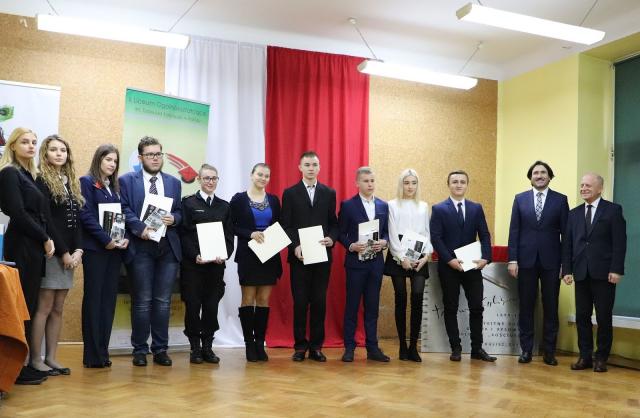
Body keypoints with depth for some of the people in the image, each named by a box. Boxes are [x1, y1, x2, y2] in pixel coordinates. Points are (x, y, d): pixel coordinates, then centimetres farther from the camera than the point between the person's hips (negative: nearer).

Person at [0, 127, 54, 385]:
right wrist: (45, 239, -8)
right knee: (22, 307, -5)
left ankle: (23, 365, 16)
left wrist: (47, 240, 2)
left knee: (28, 306, 10)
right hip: (22, 247, -8)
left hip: (34, 247, 8)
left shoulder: (28, 175, 18)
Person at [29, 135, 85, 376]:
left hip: (70, 254, 7)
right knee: (44, 307, -5)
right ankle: (35, 360, 2)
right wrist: (63, 253, -13)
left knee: (58, 309, 8)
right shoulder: (41, 181, -4)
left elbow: (77, 220, 12)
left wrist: (78, 250, -2)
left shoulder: (72, 183, 16)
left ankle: (51, 357, 13)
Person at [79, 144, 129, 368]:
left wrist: (125, 238, -4)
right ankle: (92, 355, 2)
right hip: (95, 248, -6)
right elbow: (86, 215, -11)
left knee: (109, 299, 5)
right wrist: (106, 240, -17)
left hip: (115, 248, 6)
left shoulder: (115, 186, 18)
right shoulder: (87, 182, -1)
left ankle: (103, 351, 11)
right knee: (93, 298, -3)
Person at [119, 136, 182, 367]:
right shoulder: (127, 180, 6)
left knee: (163, 301, 5)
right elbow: (125, 210, -3)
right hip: (141, 246, -3)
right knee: (142, 301, 1)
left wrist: (173, 218, -7)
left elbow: (179, 212, 15)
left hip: (168, 247, 3)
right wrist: (140, 228, -16)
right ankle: (140, 350, 11)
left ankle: (160, 349, 14)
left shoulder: (174, 182, 16)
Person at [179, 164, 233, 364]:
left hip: (216, 264, 3)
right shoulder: (188, 203, 3)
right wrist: (195, 256, -15)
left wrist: (224, 255, -7)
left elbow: (229, 236, 10)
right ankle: (195, 348, 12)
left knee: (212, 306, 4)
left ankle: (207, 347, 15)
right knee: (192, 305, 1)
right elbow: (183, 233, -3)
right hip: (192, 264, -3)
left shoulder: (224, 206, 14)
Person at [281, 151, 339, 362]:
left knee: (319, 301, 4)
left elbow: (334, 223, 10)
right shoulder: (290, 193, 5)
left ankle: (316, 346, 13)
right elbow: (286, 225, 0)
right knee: (300, 302, 2)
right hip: (299, 256, -1)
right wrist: (295, 247, -13)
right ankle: (300, 346, 12)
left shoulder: (329, 193, 10)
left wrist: (332, 238, -10)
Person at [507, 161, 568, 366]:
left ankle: (549, 351, 17)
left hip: (551, 261, 0)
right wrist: (512, 259, -3)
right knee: (526, 307, 6)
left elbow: (566, 232, 2)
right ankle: (526, 349, 16)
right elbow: (514, 231, 3)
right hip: (526, 260, 1)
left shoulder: (560, 200, 4)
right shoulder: (520, 199, 6)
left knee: (551, 307, 6)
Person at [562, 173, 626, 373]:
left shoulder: (613, 210, 1)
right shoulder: (574, 214, 13)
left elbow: (620, 242, -5)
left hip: (603, 273, -4)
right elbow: (567, 244, 10)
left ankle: (601, 358, 14)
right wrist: (567, 270, 2)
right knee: (582, 316, 5)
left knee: (604, 317, 3)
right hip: (581, 273, 4)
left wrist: (616, 270, -13)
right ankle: (585, 356, 13)